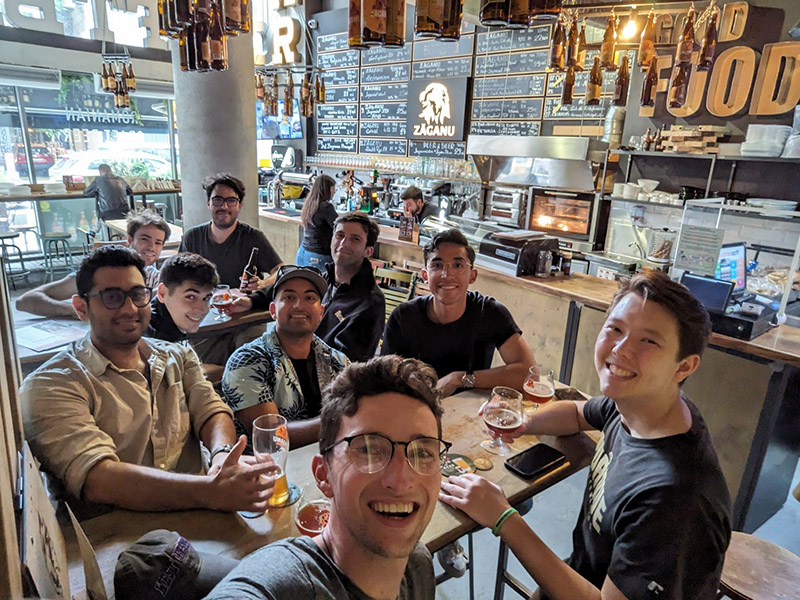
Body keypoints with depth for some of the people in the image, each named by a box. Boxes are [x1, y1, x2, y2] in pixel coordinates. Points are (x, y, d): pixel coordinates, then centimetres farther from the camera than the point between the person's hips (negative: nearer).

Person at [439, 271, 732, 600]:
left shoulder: (674, 494, -35)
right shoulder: (630, 404, -12)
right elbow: (578, 413, 10)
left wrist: (503, 519, -26)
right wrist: (522, 422, -10)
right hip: (581, 573, 6)